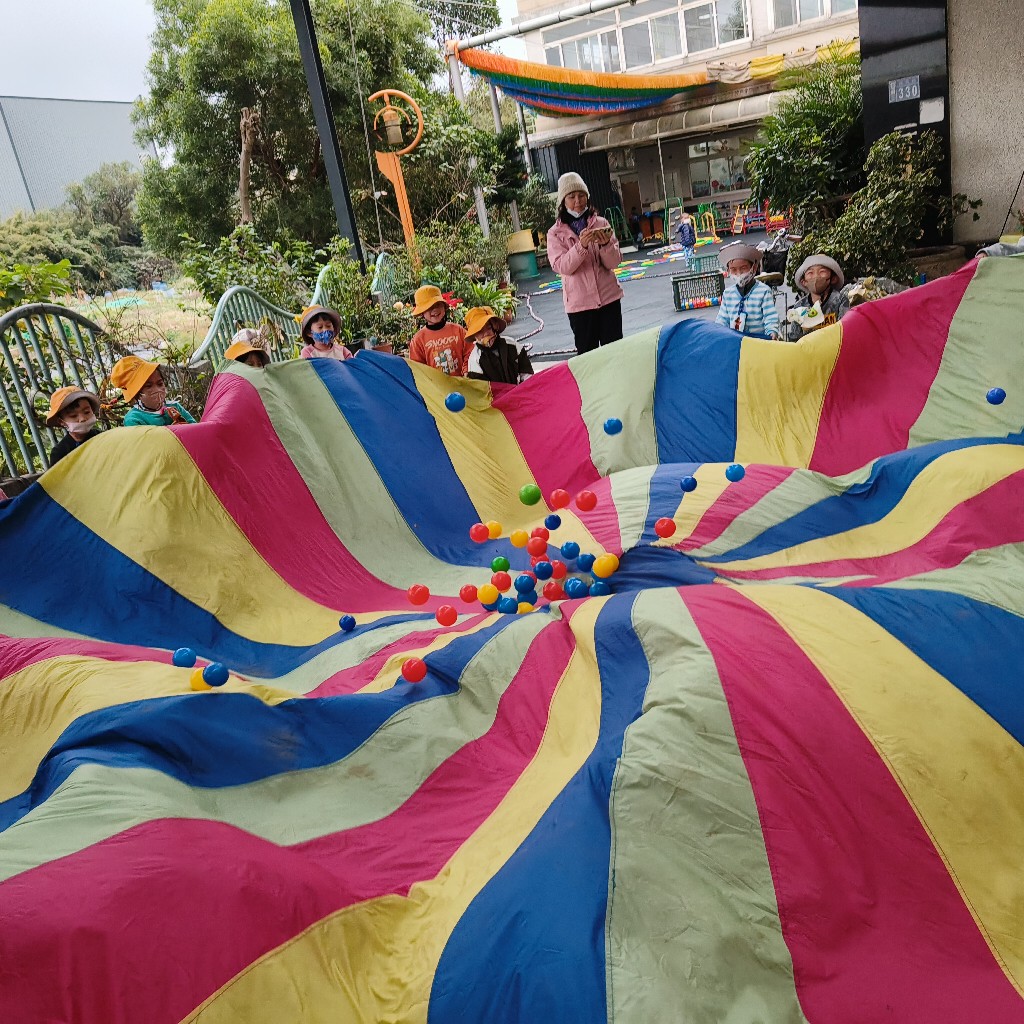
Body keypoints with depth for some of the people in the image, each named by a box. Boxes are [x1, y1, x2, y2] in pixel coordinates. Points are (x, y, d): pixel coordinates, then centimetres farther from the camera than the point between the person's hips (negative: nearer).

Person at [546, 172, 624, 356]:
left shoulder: (601, 223, 4)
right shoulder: (556, 233, 0)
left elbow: (614, 262, -1)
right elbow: (561, 266, -13)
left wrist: (606, 244, -21)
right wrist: (581, 245, -27)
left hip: (609, 297, 2)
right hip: (579, 302, -1)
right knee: (587, 353, 4)